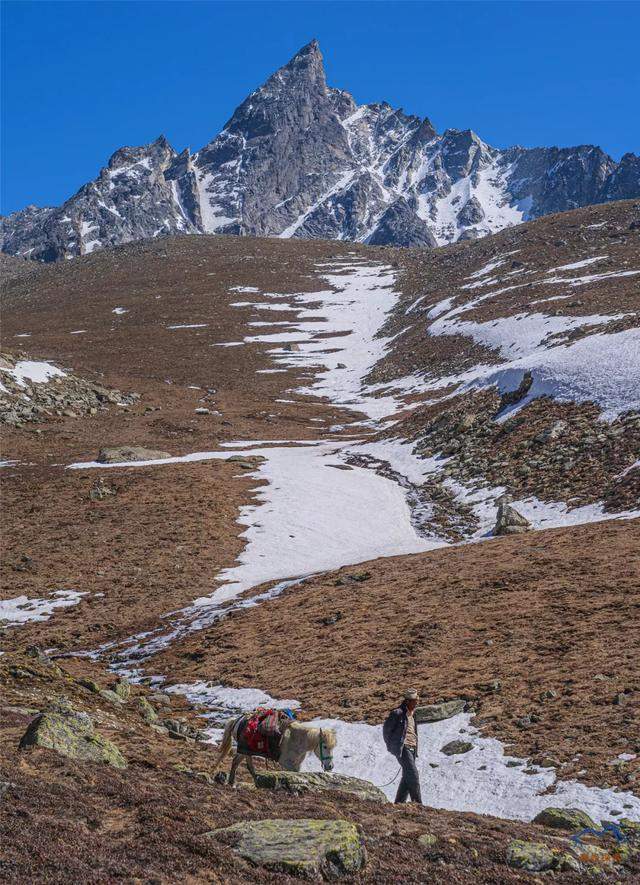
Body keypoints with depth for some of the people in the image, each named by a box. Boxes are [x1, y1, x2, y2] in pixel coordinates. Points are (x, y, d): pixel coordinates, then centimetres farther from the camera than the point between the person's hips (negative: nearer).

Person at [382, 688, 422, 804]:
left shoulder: (412, 714, 17)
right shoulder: (397, 713, -9)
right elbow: (386, 729, -5)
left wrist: (415, 748, 16)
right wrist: (391, 746, -2)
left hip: (412, 749, 8)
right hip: (402, 748, -8)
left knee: (407, 777, 7)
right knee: (413, 775, -13)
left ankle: (399, 803, 13)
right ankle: (417, 803, -12)